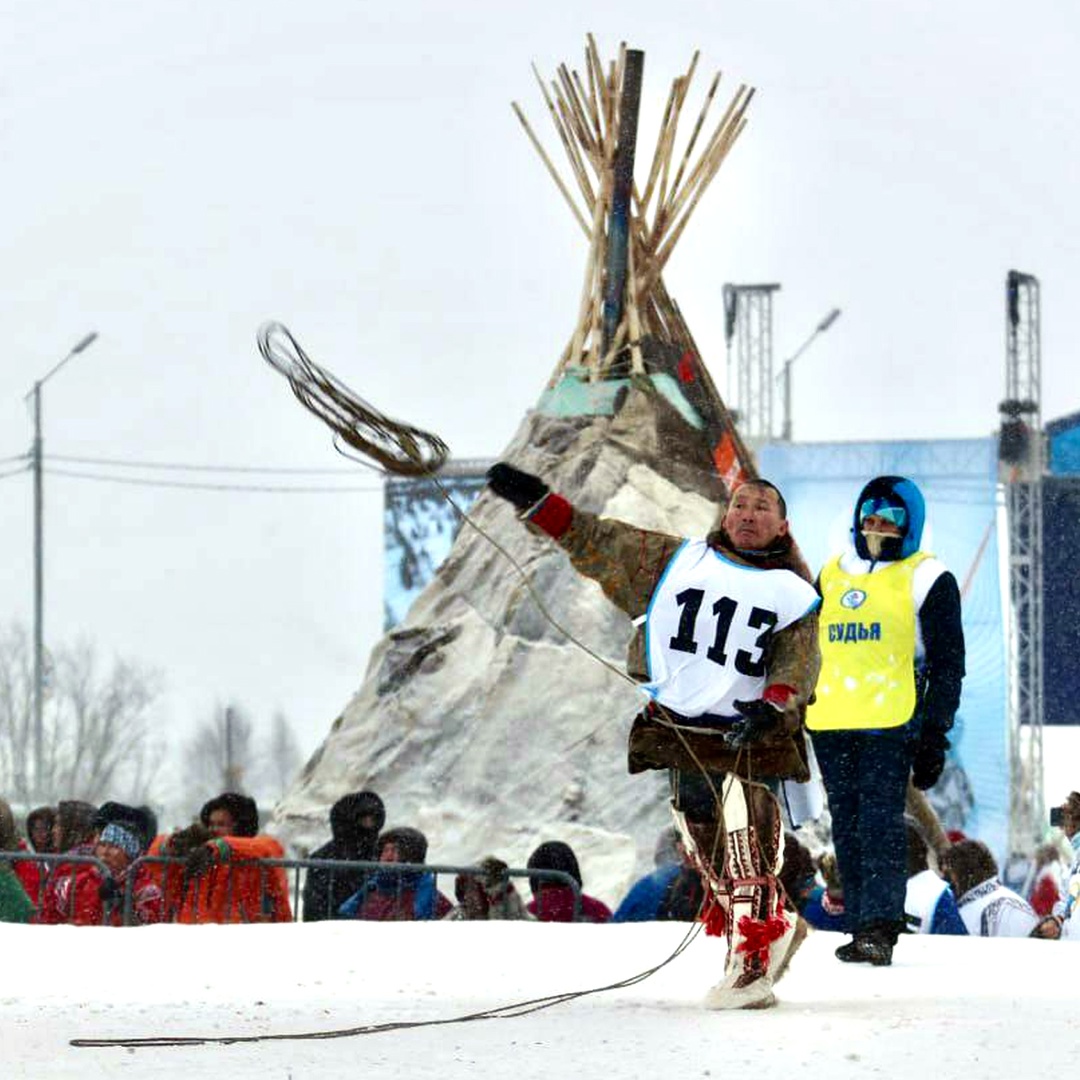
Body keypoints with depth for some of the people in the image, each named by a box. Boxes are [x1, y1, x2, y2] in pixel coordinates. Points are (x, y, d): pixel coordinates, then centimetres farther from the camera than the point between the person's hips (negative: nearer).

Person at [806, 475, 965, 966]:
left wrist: (934, 735, -6)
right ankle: (861, 926, 9)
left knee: (880, 821, -15)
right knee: (847, 828, 5)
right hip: (830, 723, 6)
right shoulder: (831, 574, 19)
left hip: (890, 722, -6)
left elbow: (948, 665, 2)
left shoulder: (926, 579, 3)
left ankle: (879, 926, -19)